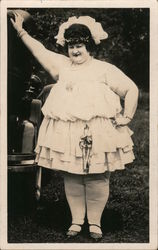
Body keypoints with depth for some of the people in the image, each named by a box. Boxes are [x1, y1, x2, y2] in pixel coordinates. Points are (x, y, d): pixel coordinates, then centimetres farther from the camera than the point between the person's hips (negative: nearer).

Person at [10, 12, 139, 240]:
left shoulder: (105, 69, 2)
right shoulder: (62, 64, 15)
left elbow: (131, 90, 3)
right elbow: (39, 50, 19)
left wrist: (126, 117, 0)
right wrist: (21, 31, 15)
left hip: (97, 134, -4)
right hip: (66, 134, 4)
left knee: (96, 179, 1)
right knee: (71, 178, 8)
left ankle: (95, 222, 18)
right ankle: (76, 220, 23)